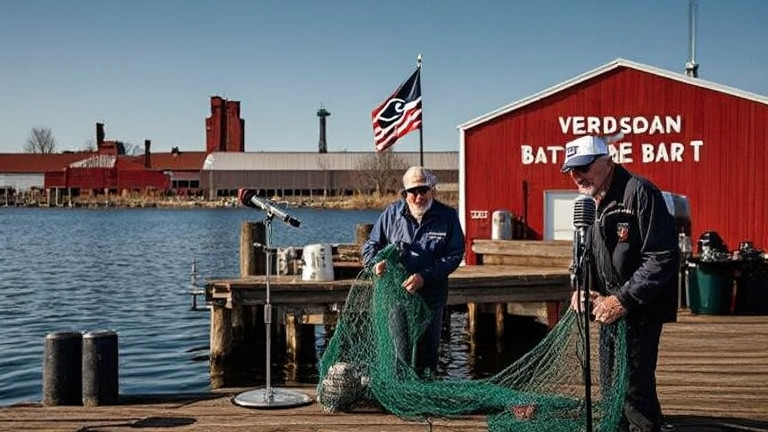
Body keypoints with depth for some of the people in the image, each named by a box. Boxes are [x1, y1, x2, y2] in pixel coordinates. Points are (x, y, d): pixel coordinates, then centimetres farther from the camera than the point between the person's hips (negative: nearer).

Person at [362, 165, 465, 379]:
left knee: (428, 351, 11)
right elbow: (371, 245, 11)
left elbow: (454, 255, -5)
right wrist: (376, 262, -12)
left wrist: (424, 277, -16)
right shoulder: (392, 213, 1)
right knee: (400, 350, -1)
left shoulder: (447, 216, -3)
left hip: (431, 296, 0)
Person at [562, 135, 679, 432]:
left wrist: (623, 300, -23)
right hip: (608, 308, 8)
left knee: (635, 386, -9)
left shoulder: (639, 193, -17)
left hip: (640, 310, -8)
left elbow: (663, 258, -22)